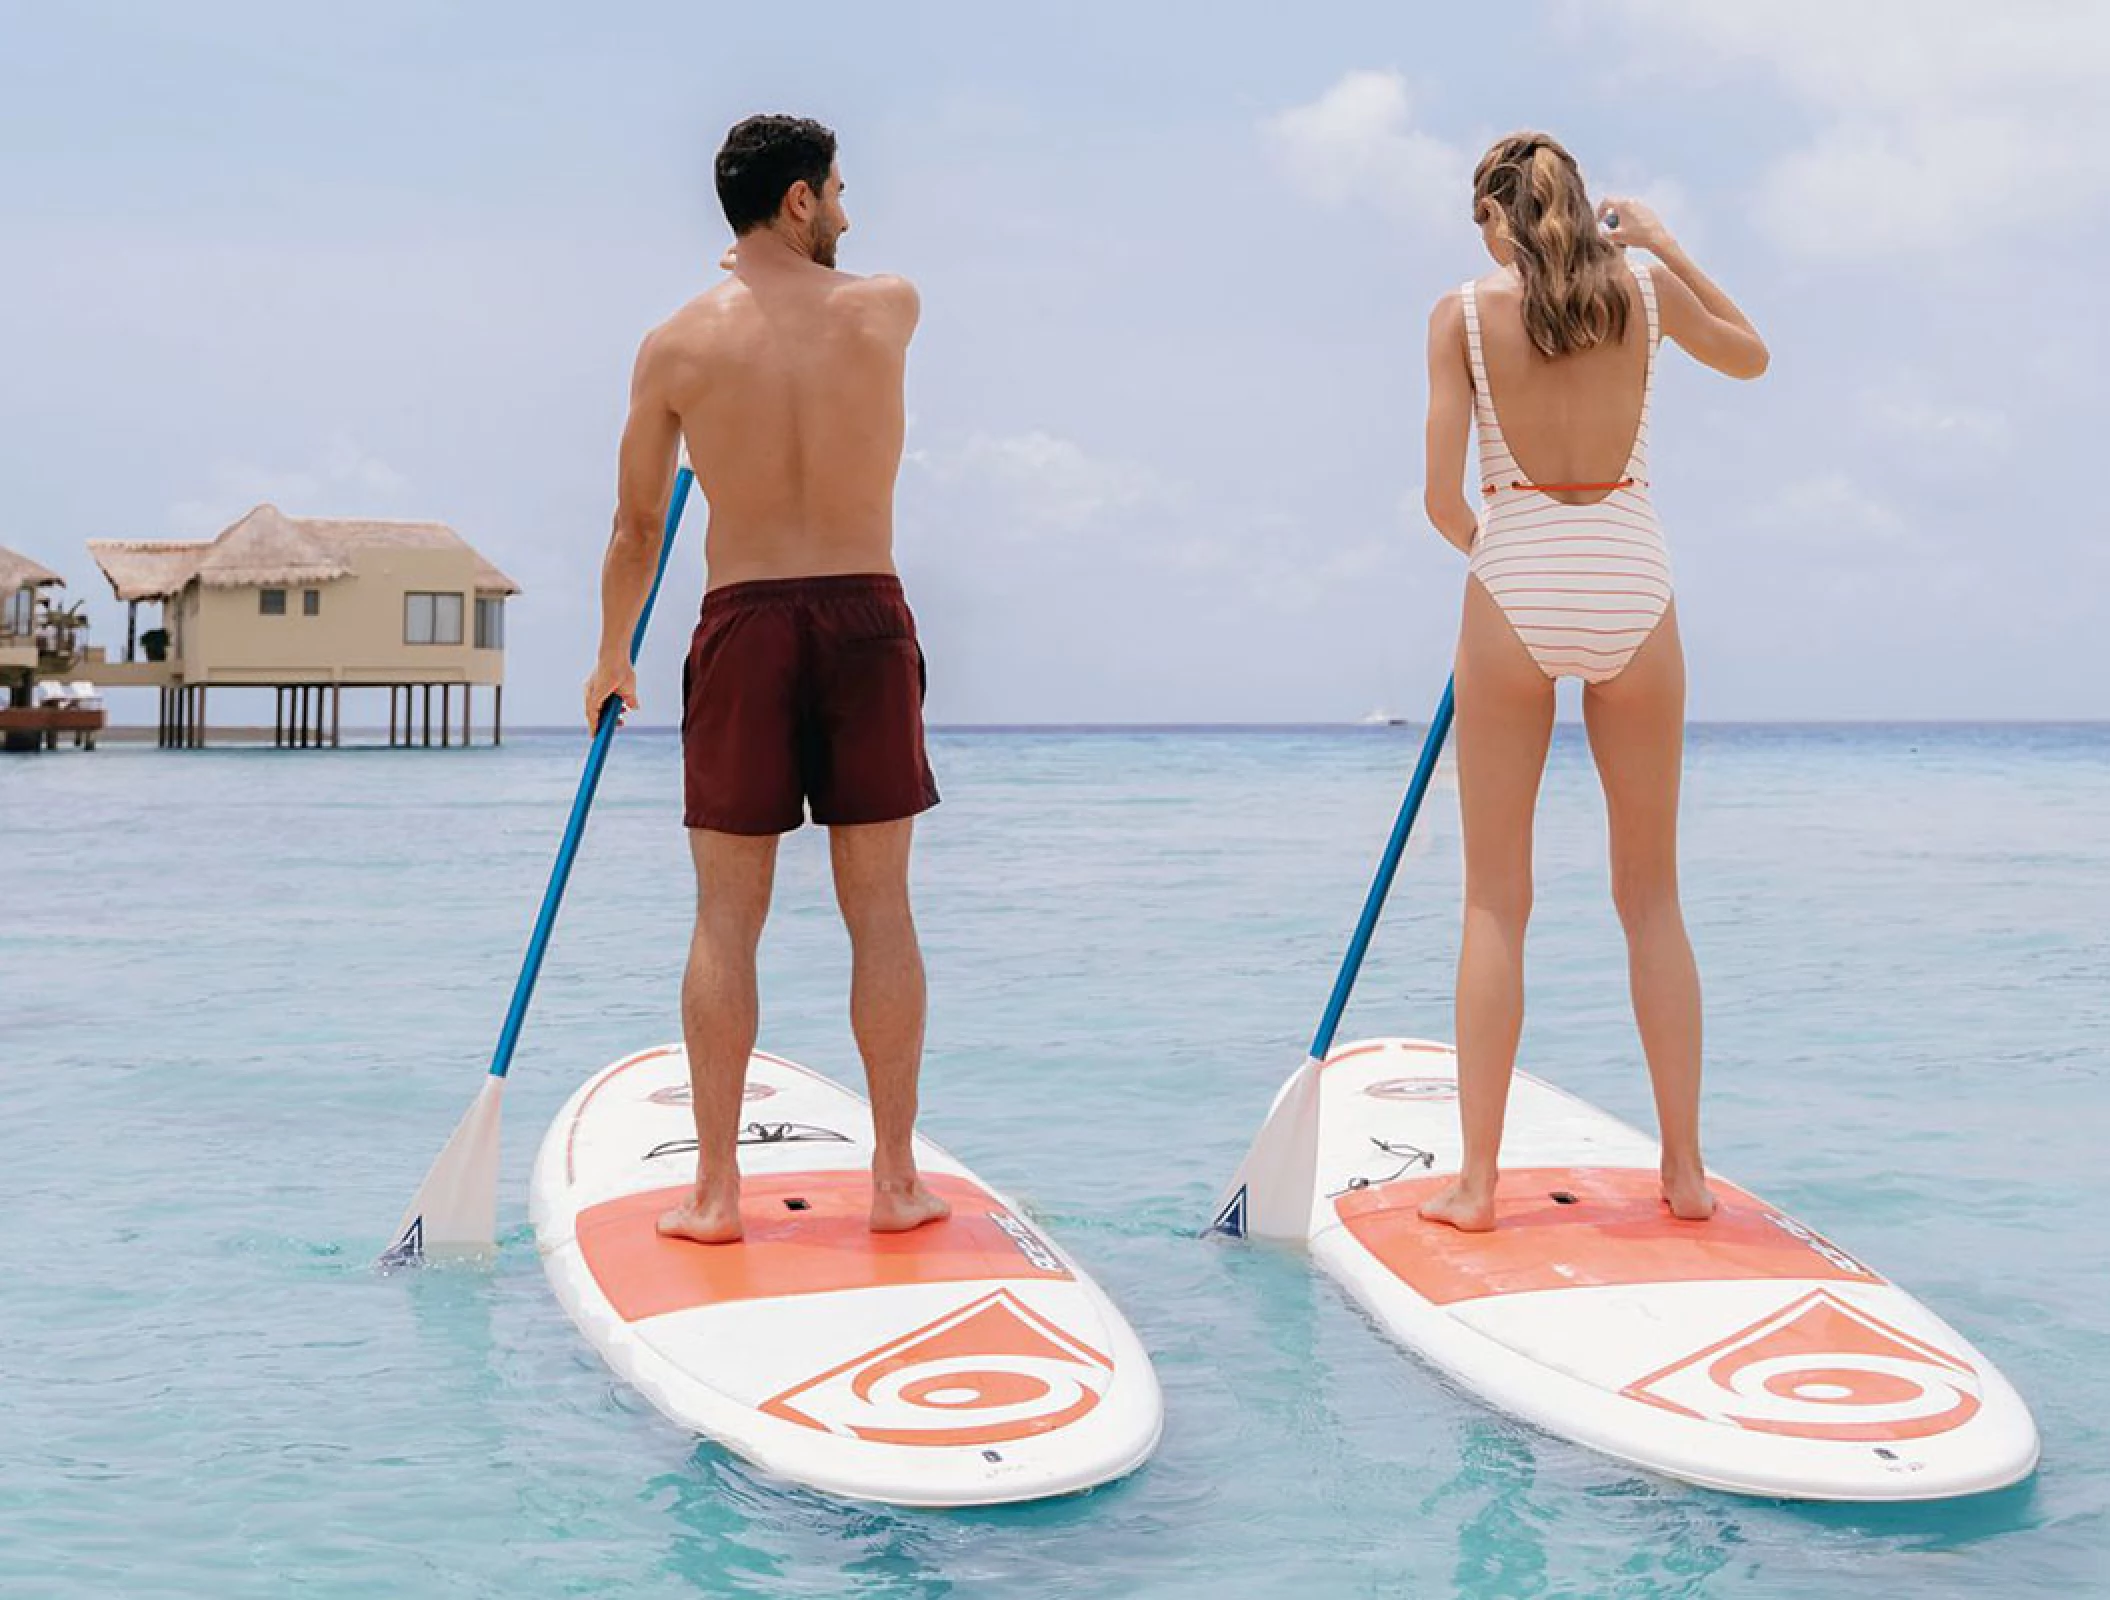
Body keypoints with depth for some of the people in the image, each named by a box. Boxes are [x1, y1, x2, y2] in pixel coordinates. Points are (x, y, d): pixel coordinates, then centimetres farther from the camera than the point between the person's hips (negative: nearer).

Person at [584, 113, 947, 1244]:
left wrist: (611, 657, 18)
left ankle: (715, 1188, 7)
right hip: (868, 615, 1)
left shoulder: (678, 345, -1)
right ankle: (896, 1179, 11)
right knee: (879, 909, 6)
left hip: (742, 625, 0)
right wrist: (784, 274, 43)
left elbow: (637, 528, 5)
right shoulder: (889, 309, -1)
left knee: (727, 917, 5)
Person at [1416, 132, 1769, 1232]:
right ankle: (1685, 1169, 13)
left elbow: (1442, 497, -6)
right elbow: (1751, 356, 25)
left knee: (1496, 901, 5)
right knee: (1651, 896, 11)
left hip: (1514, 600, -2)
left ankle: (1476, 1179, 4)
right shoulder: (1645, 291, 3)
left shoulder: (1464, 314, -2)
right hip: (1632, 598, 2)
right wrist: (1663, 243, 27)